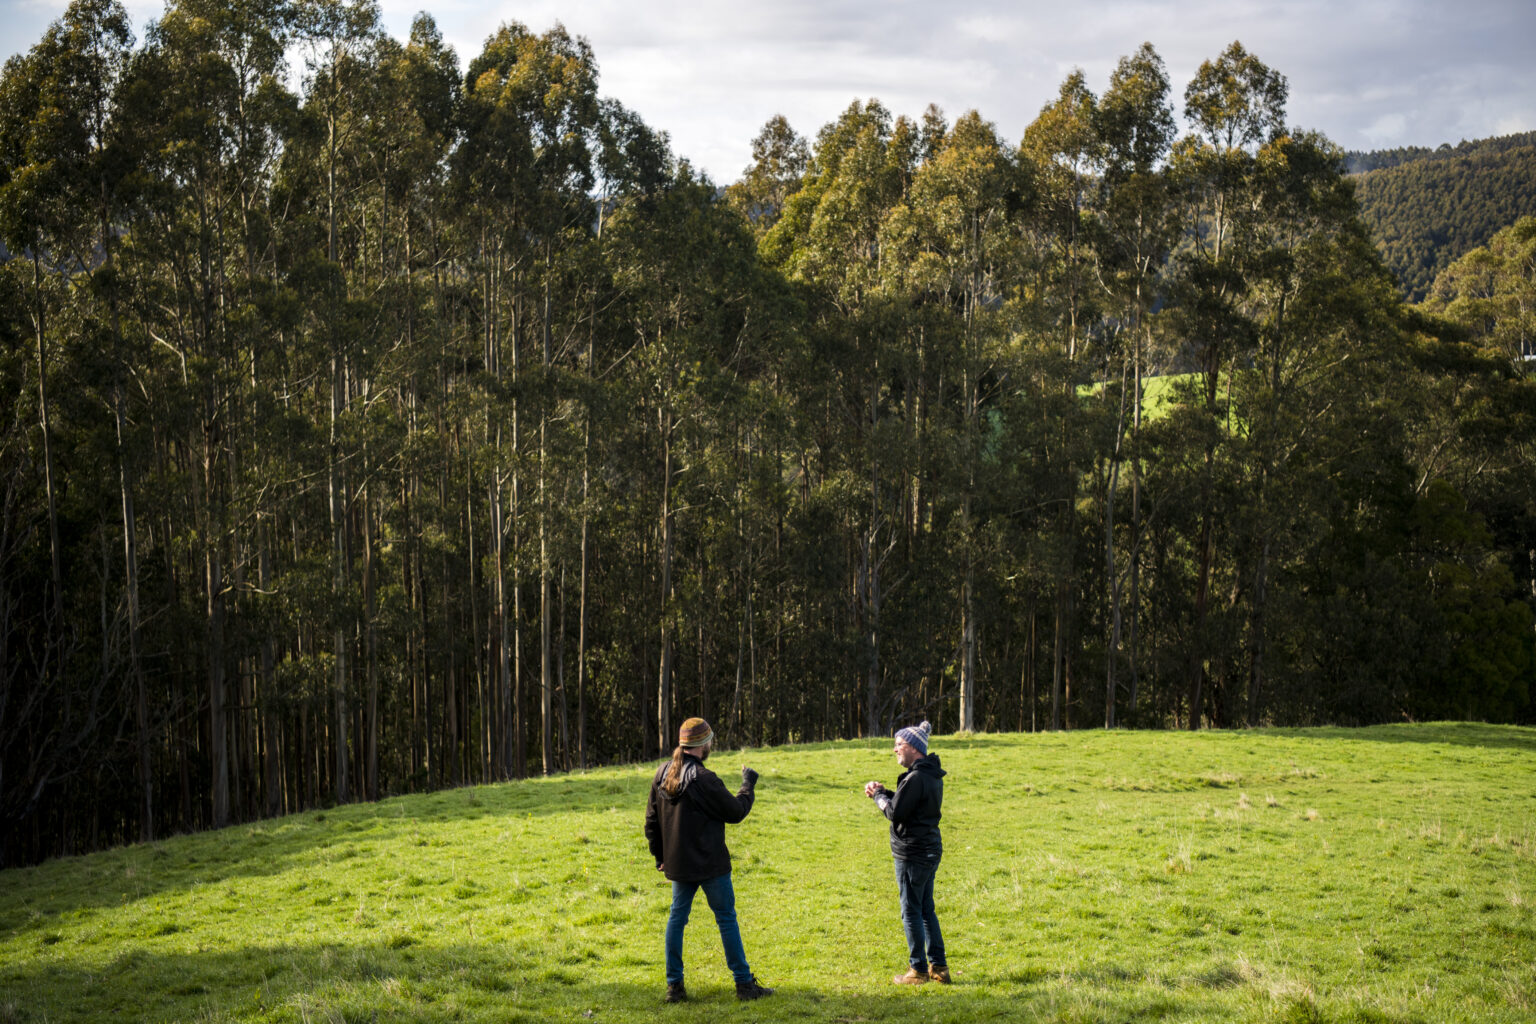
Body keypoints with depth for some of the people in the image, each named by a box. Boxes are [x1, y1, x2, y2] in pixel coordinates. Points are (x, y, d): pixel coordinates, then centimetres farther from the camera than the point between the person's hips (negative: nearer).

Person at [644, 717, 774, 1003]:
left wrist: (659, 855, 20)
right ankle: (744, 984, 8)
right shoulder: (703, 780, -20)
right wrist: (748, 785, 6)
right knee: (726, 918, 3)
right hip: (710, 863, -6)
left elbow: (652, 820, 11)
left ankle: (674, 985, 14)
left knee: (677, 917, 13)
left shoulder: (662, 774, 3)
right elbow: (735, 811, -10)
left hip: (678, 862, 6)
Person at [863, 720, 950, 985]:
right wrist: (883, 792, 8)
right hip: (930, 850, 10)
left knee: (911, 911, 0)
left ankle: (918, 969, 5)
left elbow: (895, 812, -19)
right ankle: (938, 966, 18)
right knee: (926, 909, 16)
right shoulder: (932, 776, 12)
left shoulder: (916, 778, -20)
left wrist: (878, 796, -1)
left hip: (912, 852, -10)